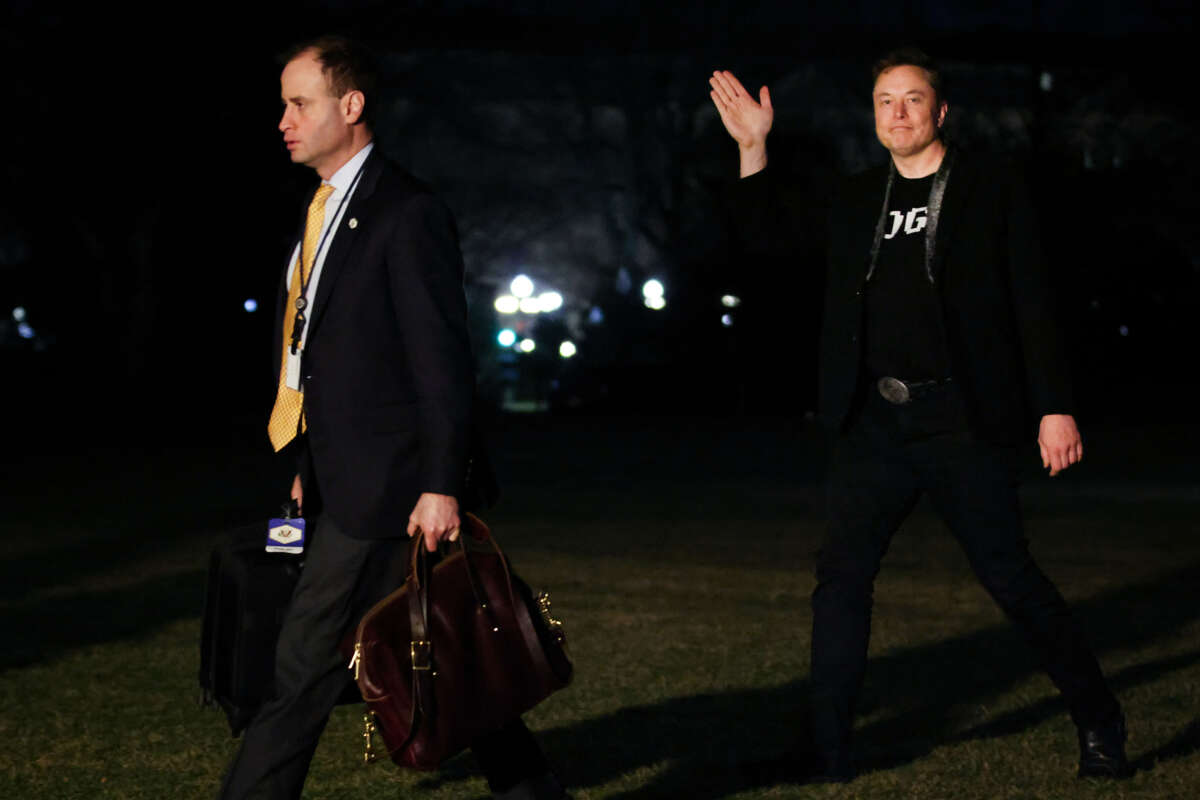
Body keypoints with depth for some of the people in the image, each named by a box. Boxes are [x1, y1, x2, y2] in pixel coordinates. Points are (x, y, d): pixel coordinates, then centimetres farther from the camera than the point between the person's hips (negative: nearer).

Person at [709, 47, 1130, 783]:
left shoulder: (993, 189, 1)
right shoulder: (856, 202, 13)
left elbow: (1033, 303, -3)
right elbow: (769, 245, 18)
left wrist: (1056, 408, -9)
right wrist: (753, 149, 7)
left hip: (963, 422, -4)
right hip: (876, 425, 4)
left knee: (1009, 575, -2)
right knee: (842, 576, -2)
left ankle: (1100, 724, 14)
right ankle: (830, 752, 5)